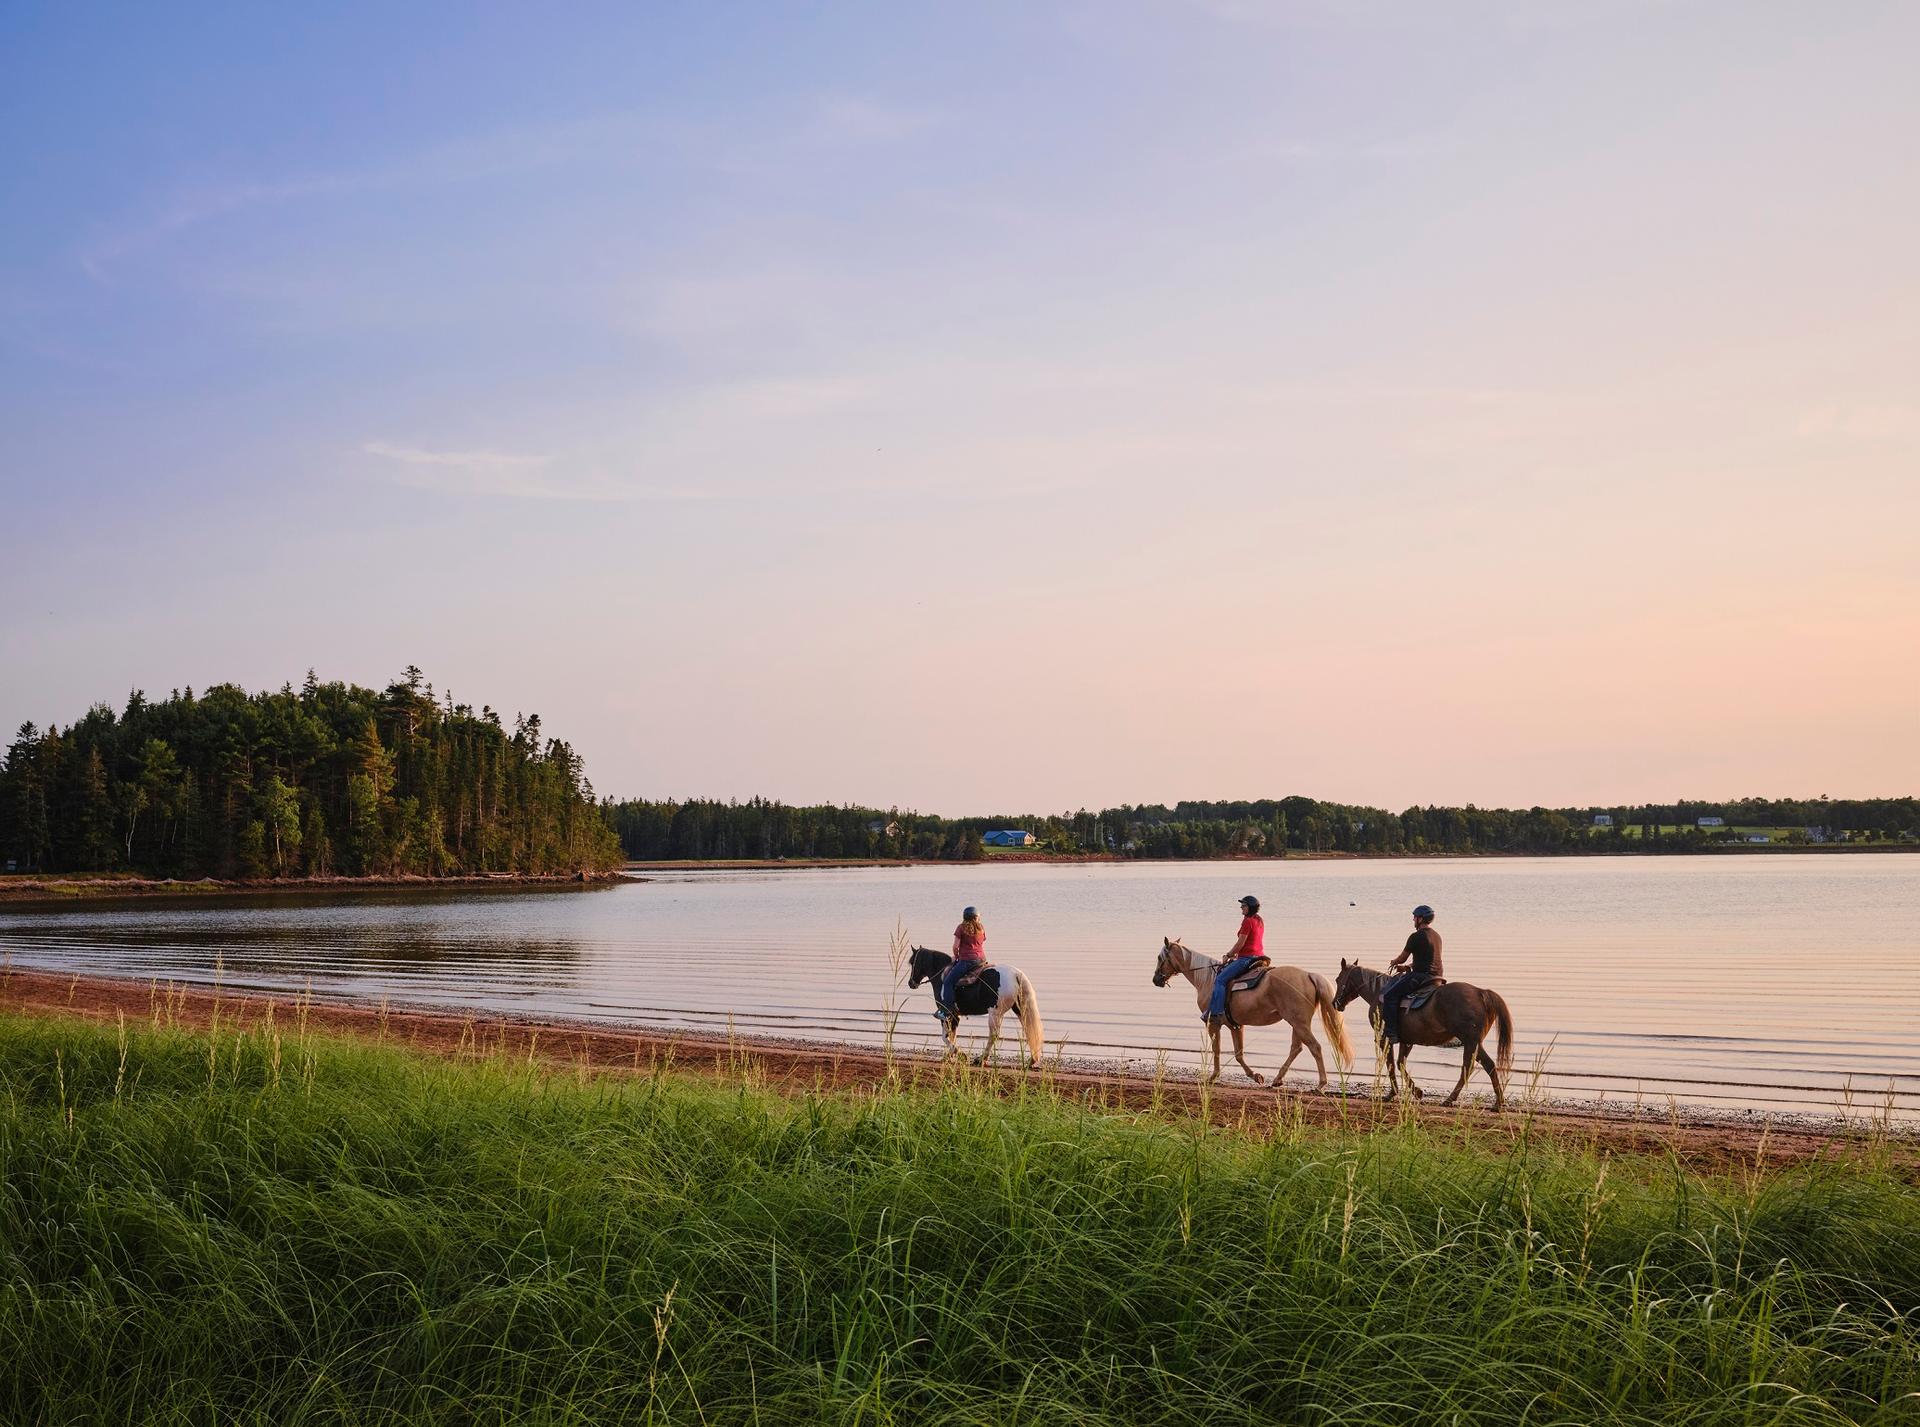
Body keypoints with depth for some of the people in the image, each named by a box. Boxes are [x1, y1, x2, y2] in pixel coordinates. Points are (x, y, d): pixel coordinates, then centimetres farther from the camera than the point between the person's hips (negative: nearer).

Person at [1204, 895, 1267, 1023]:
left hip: (1247, 958, -11)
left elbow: (1240, 943, -14)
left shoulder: (1247, 921, -13)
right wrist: (1236, 954, 20)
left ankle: (1216, 1012, -19)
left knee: (1220, 979, -10)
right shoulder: (1259, 921, 16)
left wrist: (1228, 956, -1)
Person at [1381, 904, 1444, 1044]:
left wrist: (1393, 963, 17)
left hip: (1421, 976, -10)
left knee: (1389, 995, -10)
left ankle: (1392, 1033, -19)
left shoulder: (1416, 937, -12)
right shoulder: (1437, 936, 15)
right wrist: (1407, 966, 26)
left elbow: (1402, 958, -5)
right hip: (1437, 975, 10)